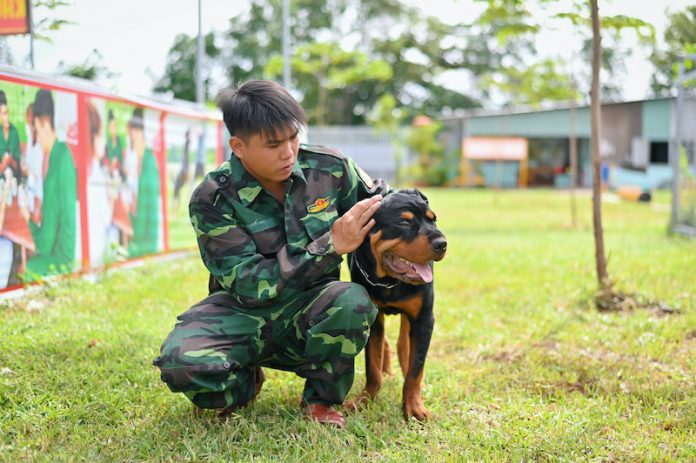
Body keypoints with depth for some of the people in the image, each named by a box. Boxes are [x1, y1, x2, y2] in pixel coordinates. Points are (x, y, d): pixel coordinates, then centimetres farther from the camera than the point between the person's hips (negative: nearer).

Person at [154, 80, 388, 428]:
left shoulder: (328, 167, -8)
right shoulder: (212, 200, -15)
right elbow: (248, 285, -21)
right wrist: (330, 246, -28)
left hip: (309, 309, 1)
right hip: (243, 311, -1)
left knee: (353, 303, -34)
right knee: (181, 362, -31)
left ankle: (320, 398, -5)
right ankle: (246, 383, 6)